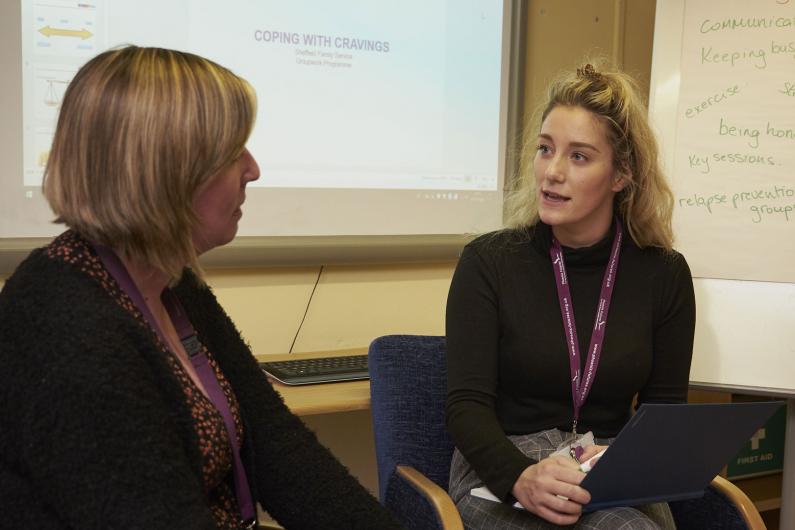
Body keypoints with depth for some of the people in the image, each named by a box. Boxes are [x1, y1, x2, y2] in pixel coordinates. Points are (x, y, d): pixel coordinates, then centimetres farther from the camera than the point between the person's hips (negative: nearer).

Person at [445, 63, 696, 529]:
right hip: (501, 475, -2)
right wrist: (521, 477, -28)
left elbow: (665, 409, 6)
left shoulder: (664, 274, 3)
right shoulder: (488, 262, -3)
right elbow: (467, 404, -9)